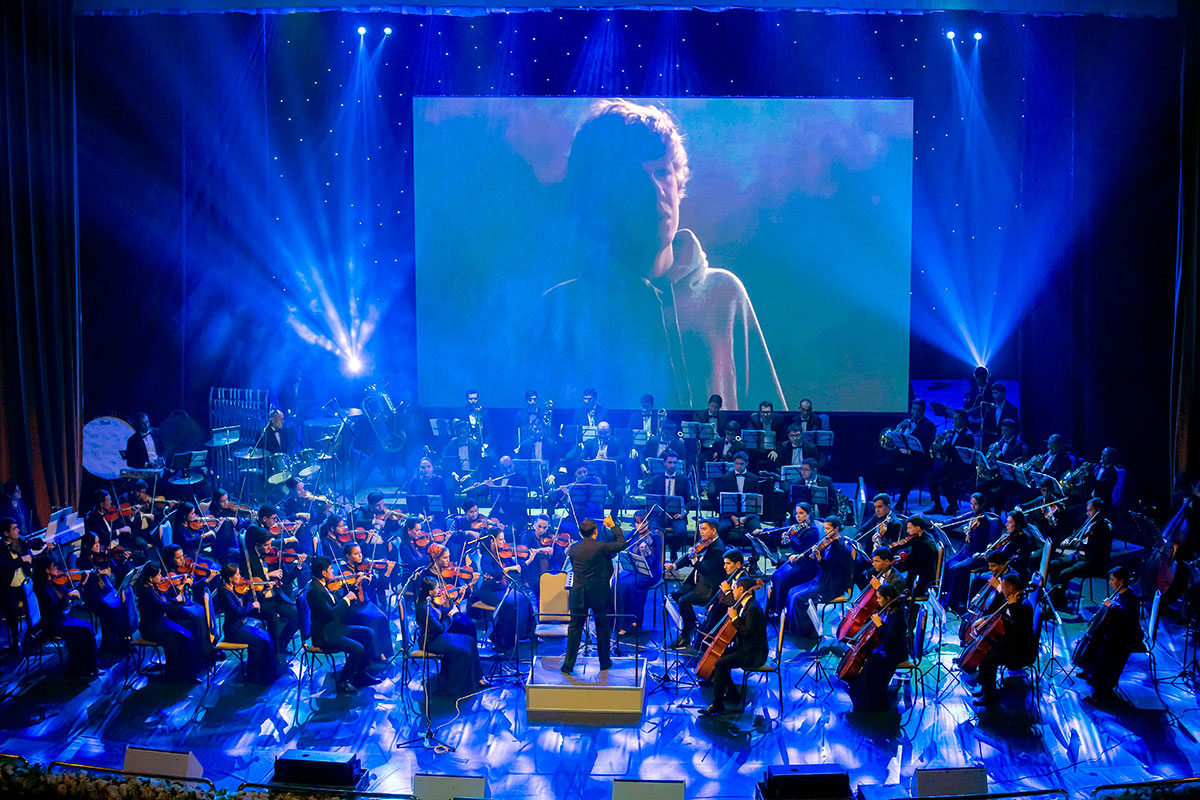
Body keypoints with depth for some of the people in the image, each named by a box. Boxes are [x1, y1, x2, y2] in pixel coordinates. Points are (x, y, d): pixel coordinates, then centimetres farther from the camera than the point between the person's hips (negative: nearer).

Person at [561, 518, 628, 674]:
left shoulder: (573, 549, 1)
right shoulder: (601, 547, -12)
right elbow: (621, 544, -3)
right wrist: (613, 526, 8)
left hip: (578, 595, 3)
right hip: (599, 595, -3)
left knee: (575, 628, 7)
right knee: (602, 628, 12)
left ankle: (568, 664, 6)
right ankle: (604, 662, 22)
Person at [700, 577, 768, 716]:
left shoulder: (753, 608, -21)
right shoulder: (744, 604, 10)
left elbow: (746, 632, -26)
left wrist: (734, 618, -21)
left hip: (753, 654, -11)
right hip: (744, 648, 11)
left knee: (720, 663, -23)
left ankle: (717, 704, -17)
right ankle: (732, 694, 18)